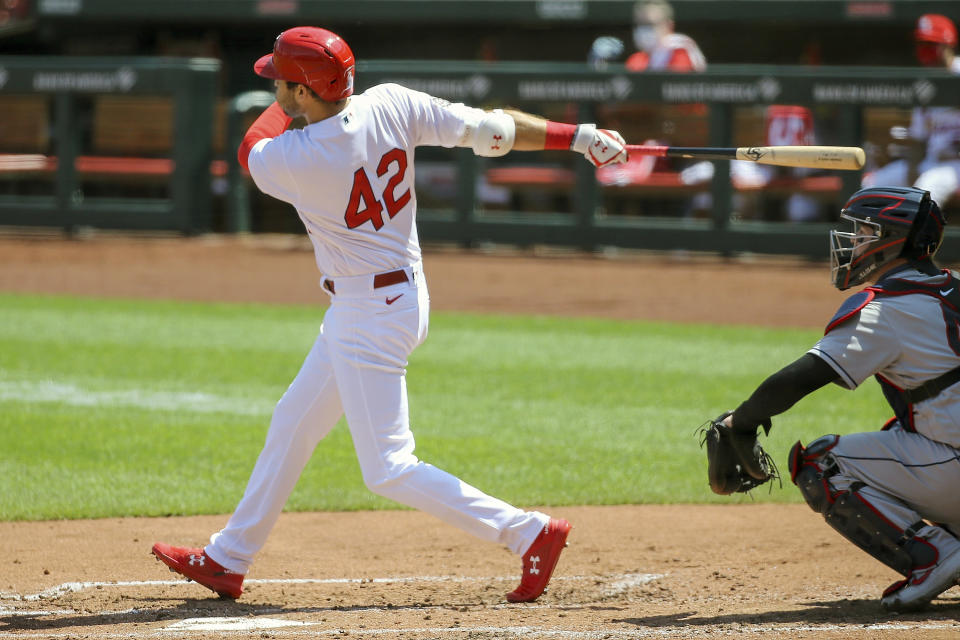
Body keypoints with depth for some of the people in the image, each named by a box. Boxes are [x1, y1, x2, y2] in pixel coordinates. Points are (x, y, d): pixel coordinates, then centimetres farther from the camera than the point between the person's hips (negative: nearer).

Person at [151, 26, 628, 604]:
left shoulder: (287, 160, -24)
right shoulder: (391, 105, -9)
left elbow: (251, 149, 1)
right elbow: (489, 128, -10)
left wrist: (292, 100, 15)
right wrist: (580, 137, -6)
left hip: (370, 316, -10)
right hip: (403, 291, 10)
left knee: (389, 470, -6)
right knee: (294, 424, 19)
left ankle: (531, 533, -7)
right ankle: (227, 561, 31)